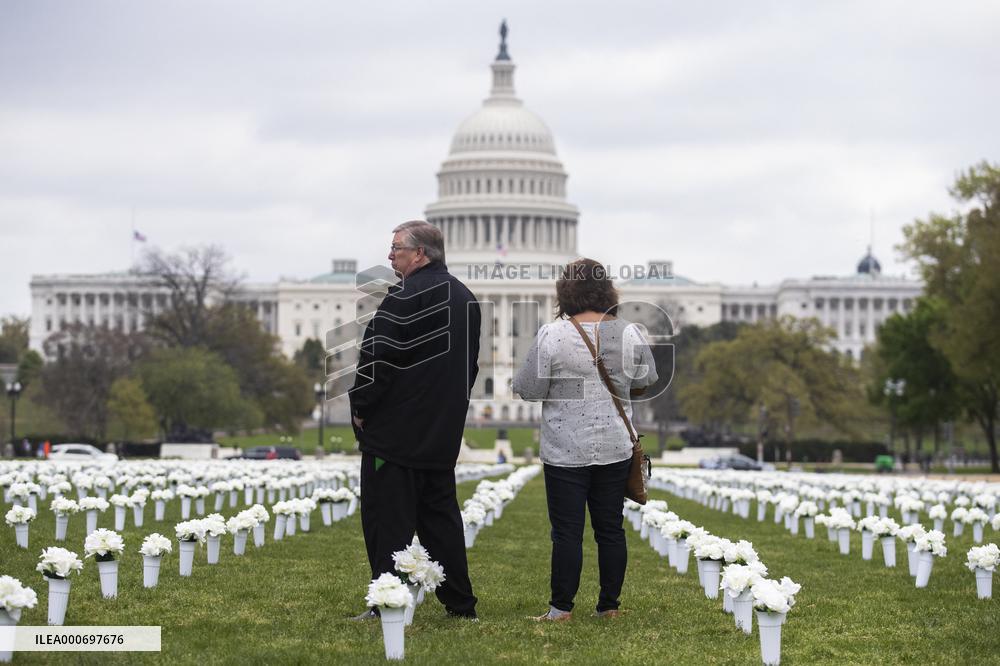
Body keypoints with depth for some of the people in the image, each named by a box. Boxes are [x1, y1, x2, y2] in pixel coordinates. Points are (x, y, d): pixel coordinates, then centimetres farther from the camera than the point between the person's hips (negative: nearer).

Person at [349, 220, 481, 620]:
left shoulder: (406, 297, -15)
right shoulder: (465, 298, 14)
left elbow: (377, 359, -17)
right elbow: (471, 363, 21)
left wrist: (360, 407, -6)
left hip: (396, 430, -9)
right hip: (444, 433, 9)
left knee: (388, 517, -5)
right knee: (440, 514, 14)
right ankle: (460, 604, 15)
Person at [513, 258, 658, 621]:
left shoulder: (552, 335, -12)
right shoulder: (630, 333, -1)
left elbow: (529, 389, -7)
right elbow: (644, 383, 13)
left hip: (565, 451, -3)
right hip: (615, 448, 3)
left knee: (567, 531, 0)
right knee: (610, 529, 10)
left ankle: (561, 607, 3)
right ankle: (609, 605, 14)